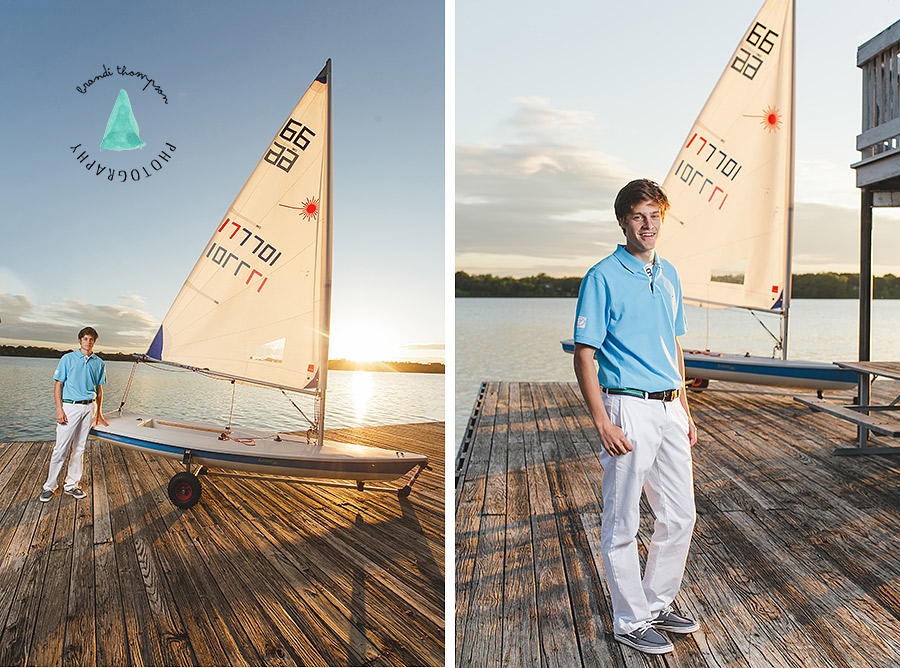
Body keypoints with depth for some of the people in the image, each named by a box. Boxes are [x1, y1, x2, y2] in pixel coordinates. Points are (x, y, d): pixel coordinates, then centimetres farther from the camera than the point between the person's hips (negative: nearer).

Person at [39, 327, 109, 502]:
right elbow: (58, 385, -1)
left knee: (79, 448, 7)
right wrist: (59, 409, -10)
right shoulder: (68, 359, 1)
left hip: (89, 407, 3)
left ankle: (71, 485, 15)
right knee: (61, 448, -5)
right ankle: (49, 486, 6)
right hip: (70, 406, -3)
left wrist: (99, 413, 12)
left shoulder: (98, 362, 11)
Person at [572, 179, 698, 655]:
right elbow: (584, 357, -12)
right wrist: (603, 424, -18)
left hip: (669, 409, 7)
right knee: (622, 524, 4)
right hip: (628, 409, -7)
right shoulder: (602, 278, -9)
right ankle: (630, 621, 19)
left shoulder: (669, 275, 13)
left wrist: (686, 414, 17)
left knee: (680, 517, 14)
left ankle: (658, 605, 32)